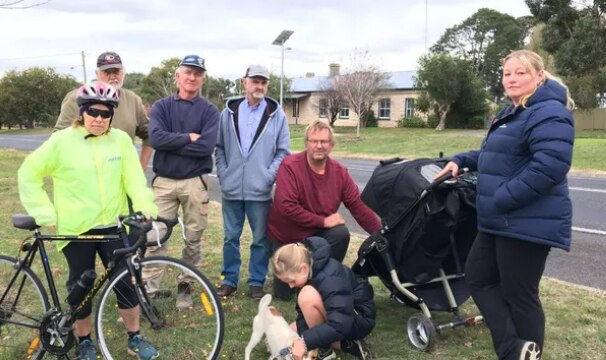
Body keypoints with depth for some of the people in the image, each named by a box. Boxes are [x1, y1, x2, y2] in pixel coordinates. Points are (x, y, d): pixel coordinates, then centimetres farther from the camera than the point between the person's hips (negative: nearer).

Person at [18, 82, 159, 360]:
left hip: (113, 226, 1)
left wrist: (146, 208, -23)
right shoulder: (62, 141, -7)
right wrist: (44, 212, -5)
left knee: (126, 281, 6)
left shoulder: (121, 139, -3)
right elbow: (28, 175, 1)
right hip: (76, 229, -1)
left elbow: (133, 178, -8)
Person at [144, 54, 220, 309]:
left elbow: (206, 146, -14)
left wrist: (172, 143, -11)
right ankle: (149, 289, 8)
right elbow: (156, 138, -11)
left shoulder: (209, 111, 1)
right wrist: (188, 138, -13)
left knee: (193, 239, 8)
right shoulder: (161, 106, 6)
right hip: (164, 181, 1)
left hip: (195, 182, 0)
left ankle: (185, 285, 24)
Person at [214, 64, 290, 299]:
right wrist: (223, 175, 1)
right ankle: (229, 280, 25)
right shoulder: (229, 112, 7)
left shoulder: (277, 115, 1)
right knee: (231, 237, 12)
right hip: (231, 188, 2)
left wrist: (269, 177, -8)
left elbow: (283, 151, 1)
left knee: (261, 239, 6)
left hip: (260, 190, -2)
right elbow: (219, 147, 10)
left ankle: (256, 282, 21)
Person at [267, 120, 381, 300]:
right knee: (284, 293, 2)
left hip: (317, 233, 3)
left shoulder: (339, 172, -11)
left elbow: (359, 206, -10)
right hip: (287, 235, -2)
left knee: (341, 233, -30)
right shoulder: (290, 165, -24)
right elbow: (286, 206, -31)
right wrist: (323, 221, -27)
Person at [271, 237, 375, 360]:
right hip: (334, 314, 9)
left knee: (308, 295, -31)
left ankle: (324, 349, -11)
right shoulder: (311, 269, -8)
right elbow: (304, 312, -5)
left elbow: (340, 325, -38)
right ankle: (346, 344, 1)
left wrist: (305, 341, -37)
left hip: (360, 319, -9)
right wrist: (300, 338, -19)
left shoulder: (330, 279, -33)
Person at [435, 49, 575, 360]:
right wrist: (461, 160, 17)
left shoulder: (548, 113, -15)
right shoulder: (512, 113, 19)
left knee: (519, 295, 1)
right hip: (500, 221, 11)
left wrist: (501, 199, -25)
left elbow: (551, 166, -29)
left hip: (528, 223, -11)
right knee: (479, 277, 10)